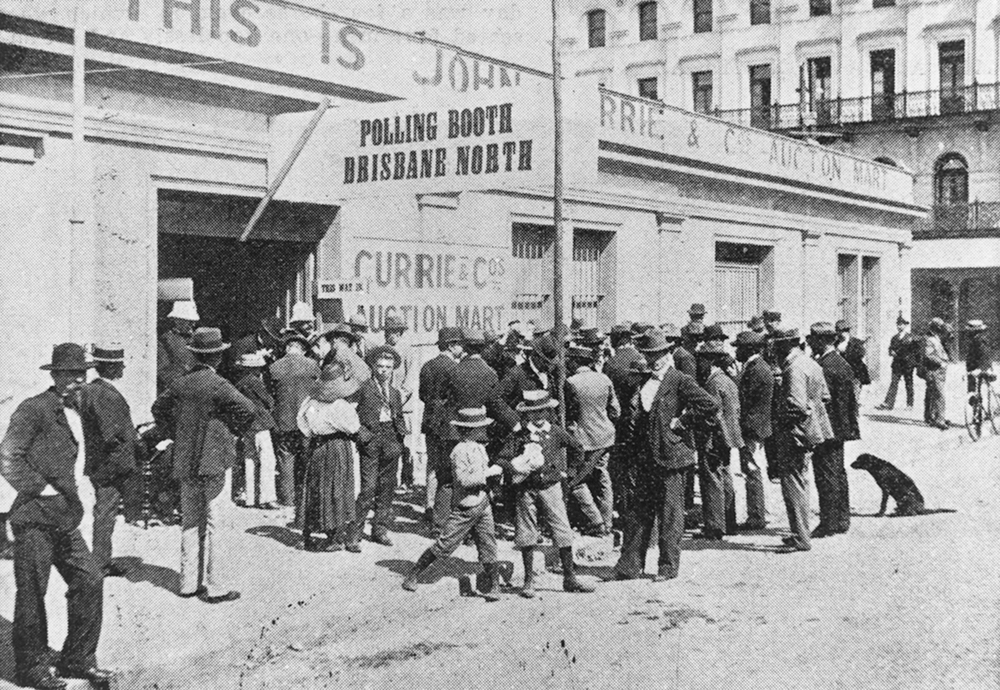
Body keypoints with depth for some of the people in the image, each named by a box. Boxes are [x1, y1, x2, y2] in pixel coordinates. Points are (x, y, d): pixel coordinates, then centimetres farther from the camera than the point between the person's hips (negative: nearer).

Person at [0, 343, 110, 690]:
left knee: (90, 580, 6)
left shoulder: (71, 413, 14)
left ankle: (78, 658, 18)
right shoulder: (34, 409, -12)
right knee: (32, 594, 2)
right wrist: (42, 489, -15)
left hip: (64, 519, 8)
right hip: (35, 518, -8)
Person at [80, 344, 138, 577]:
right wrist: (128, 471, -17)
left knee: (103, 513, 19)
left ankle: (101, 560, 30)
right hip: (111, 468, -9)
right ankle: (101, 564, 11)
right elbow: (114, 438, -24)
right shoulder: (108, 396, -23)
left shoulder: (89, 390, 8)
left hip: (96, 466, 9)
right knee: (105, 515, 1)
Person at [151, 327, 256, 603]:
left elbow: (158, 408, 19)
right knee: (211, 525, -1)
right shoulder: (217, 385, -15)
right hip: (212, 462, -6)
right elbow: (249, 410, -24)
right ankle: (213, 587, 3)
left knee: (189, 523, 14)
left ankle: (188, 582, 20)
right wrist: (234, 432, -7)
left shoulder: (181, 384, 5)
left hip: (185, 462, 6)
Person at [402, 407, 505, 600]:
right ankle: (413, 574, 14)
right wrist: (488, 472, -22)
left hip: (482, 503, 7)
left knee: (488, 548, 6)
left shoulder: (479, 447, 7)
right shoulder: (460, 451, -19)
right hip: (465, 508, -7)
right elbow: (463, 480, -27)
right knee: (443, 546, 0)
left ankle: (493, 586, 14)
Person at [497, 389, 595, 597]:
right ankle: (529, 580, 15)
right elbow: (501, 459, -5)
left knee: (563, 531, 0)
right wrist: (515, 467, -22)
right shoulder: (518, 435, -4)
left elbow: (578, 448, 12)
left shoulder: (555, 431, 1)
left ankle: (569, 578, 10)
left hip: (551, 487, 1)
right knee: (527, 534, 4)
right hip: (526, 489, -1)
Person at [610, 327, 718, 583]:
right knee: (640, 511, 8)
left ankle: (668, 567, 11)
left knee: (670, 513, 2)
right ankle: (630, 565, 12)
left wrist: (681, 422, -12)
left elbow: (710, 405, -16)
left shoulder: (680, 381, -7)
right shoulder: (644, 382, 13)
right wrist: (633, 451, 9)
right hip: (646, 458, 6)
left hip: (671, 456, -6)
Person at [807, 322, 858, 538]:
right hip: (841, 429, 10)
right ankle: (841, 520, 23)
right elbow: (852, 400, 16)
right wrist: (851, 426, 21)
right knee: (838, 474, 15)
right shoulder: (842, 363, 12)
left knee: (826, 475, -4)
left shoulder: (824, 366, -19)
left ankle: (828, 524, -1)